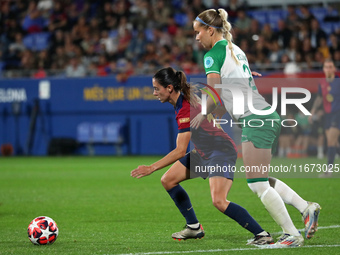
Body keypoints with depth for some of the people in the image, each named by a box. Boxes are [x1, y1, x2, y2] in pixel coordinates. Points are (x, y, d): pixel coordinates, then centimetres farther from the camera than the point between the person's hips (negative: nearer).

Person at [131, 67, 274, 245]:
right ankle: (194, 227, 16)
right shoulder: (183, 99, -1)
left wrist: (151, 168, -28)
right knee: (168, 180, 8)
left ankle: (262, 235, -17)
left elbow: (180, 151, -28)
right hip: (202, 152, 10)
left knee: (219, 201, -26)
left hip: (222, 152, -10)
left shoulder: (185, 110, -27)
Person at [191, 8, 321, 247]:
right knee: (263, 180, 17)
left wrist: (202, 115, 2)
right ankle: (306, 208, 10)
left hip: (255, 120, -9)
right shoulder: (236, 50, 18)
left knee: (257, 184, -3)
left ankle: (292, 234, -2)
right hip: (268, 117, 9)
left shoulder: (213, 55, -8)